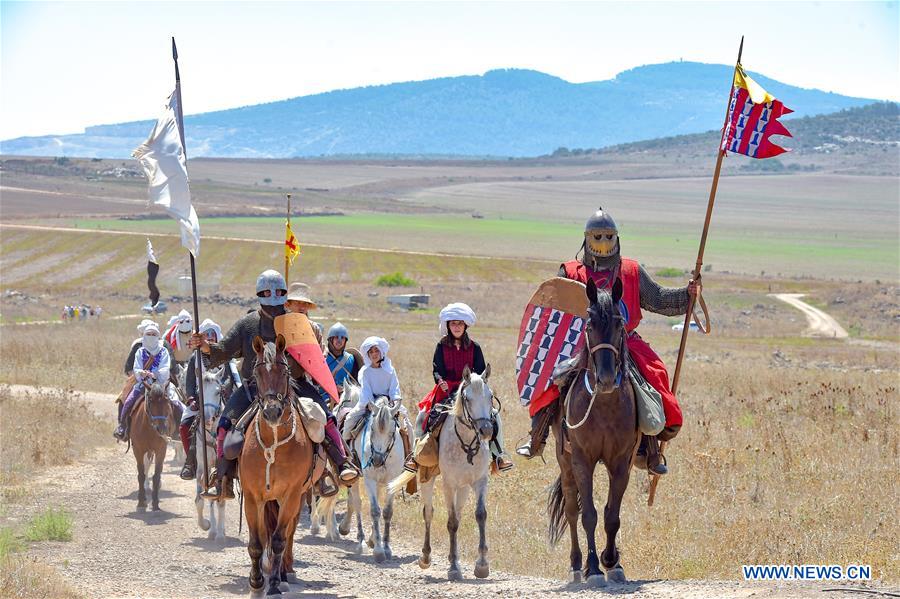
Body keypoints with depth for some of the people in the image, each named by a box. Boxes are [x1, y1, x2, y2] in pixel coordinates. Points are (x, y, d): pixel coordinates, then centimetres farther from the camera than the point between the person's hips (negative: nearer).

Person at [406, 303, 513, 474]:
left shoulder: (474, 347, 7)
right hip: (446, 391, -1)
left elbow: (481, 371, 7)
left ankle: (498, 454, -7)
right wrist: (441, 381, -19)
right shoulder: (441, 347, 6)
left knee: (493, 416, -17)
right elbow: (436, 369, 1)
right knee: (424, 416, -20)